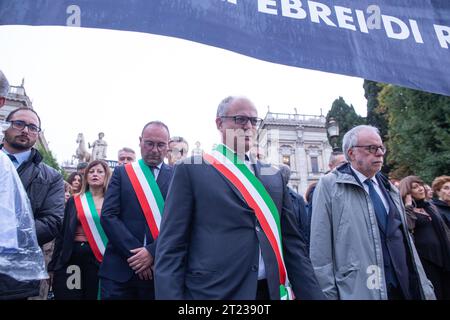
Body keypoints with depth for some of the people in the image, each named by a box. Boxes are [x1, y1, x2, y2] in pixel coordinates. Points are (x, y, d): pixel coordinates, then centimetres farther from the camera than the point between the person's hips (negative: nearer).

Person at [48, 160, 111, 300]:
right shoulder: (74, 201, 7)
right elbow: (62, 233, 7)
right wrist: (53, 264, 4)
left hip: (99, 258, -1)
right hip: (72, 256, 1)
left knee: (92, 295, 10)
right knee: (65, 295, 4)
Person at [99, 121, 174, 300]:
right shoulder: (121, 173, 6)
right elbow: (108, 216, -4)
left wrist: (152, 252, -17)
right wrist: (134, 253, -13)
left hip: (160, 269, 0)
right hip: (119, 268, 0)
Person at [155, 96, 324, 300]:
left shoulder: (274, 176, 9)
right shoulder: (191, 170, -4)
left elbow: (292, 243, 8)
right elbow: (171, 246, -8)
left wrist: (312, 294, 3)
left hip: (271, 291, 5)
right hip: (213, 291, -4)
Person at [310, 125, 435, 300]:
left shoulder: (390, 189, 13)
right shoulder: (329, 186, -9)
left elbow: (404, 239, 14)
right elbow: (320, 250, -11)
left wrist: (424, 288, 11)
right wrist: (328, 294, -12)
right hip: (357, 291, -6)